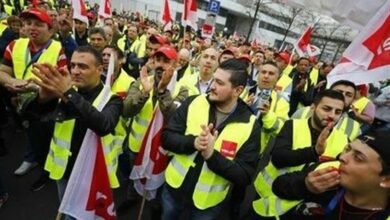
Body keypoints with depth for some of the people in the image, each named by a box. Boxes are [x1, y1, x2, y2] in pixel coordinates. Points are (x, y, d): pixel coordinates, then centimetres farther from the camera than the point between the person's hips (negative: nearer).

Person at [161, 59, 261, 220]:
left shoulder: (250, 125, -17)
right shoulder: (193, 103, -12)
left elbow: (245, 176, -18)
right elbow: (167, 137, -11)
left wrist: (212, 155, -32)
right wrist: (193, 142, -30)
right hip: (174, 188, 2)